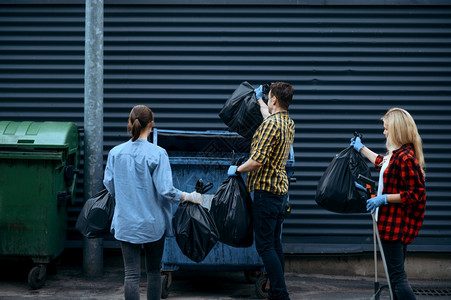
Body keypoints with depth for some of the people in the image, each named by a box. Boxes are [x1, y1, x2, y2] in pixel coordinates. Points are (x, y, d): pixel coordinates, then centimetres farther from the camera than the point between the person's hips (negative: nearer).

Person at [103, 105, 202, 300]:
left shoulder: (115, 153, -2)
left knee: (131, 273, 2)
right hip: (152, 223, -2)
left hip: (125, 223, 2)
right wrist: (189, 197, 0)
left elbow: (109, 185, 8)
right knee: (153, 270, 15)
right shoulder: (157, 154, -13)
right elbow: (165, 190, -16)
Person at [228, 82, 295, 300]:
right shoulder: (289, 123, 10)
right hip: (281, 190, 9)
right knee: (275, 243, 13)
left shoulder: (270, 125, -18)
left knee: (265, 245, -7)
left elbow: (257, 161, -24)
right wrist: (259, 100, 51)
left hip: (266, 190, -9)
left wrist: (237, 170, -7)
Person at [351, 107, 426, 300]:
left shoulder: (405, 158, -21)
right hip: (393, 222, 11)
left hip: (395, 224, -11)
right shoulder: (397, 153, 10)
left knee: (397, 276, -9)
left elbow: (415, 194, -24)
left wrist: (384, 198, -20)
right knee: (396, 274, 16)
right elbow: (382, 163, 33)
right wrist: (361, 149, 43)